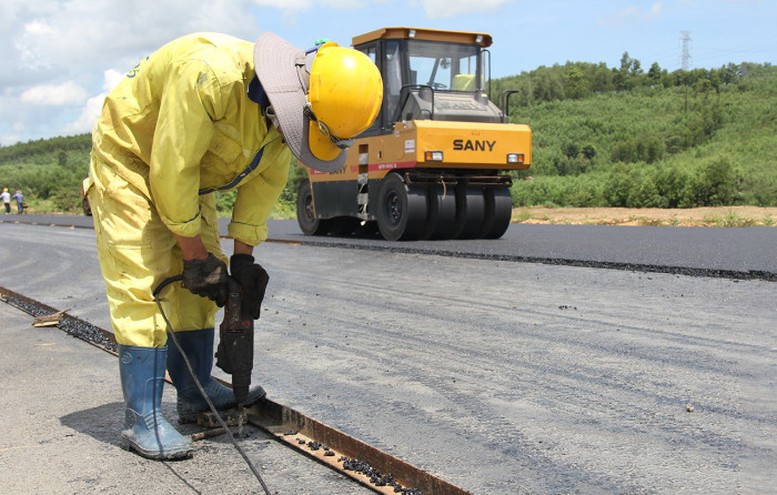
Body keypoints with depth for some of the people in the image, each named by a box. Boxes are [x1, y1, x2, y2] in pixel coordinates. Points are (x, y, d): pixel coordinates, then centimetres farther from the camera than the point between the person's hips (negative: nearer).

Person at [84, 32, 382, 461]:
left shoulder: (288, 104, -14)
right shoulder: (210, 75, -39)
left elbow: (266, 179, -2)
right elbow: (172, 170, -32)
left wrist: (242, 257, -4)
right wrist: (195, 255, -23)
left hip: (186, 170, 8)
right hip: (129, 159, -7)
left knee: (196, 288, 7)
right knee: (143, 284, -13)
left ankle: (196, 392, 20)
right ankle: (142, 421, -9)